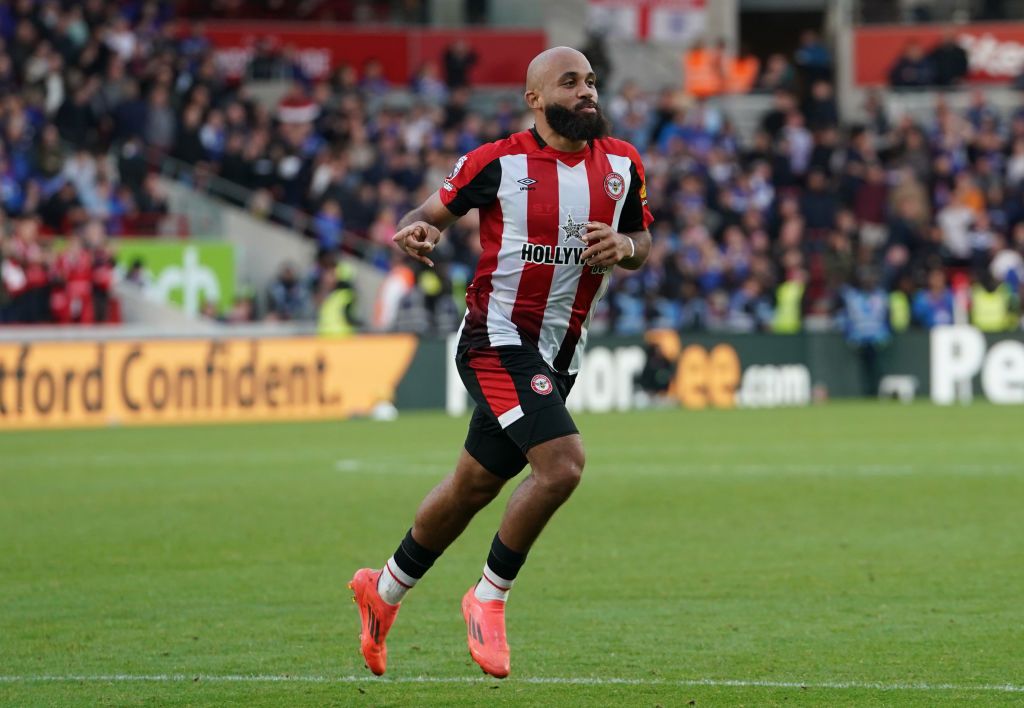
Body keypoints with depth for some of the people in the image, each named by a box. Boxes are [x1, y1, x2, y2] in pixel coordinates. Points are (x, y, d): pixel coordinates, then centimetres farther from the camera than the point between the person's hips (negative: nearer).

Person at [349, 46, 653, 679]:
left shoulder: (622, 164, 4)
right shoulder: (499, 162, -9)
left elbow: (644, 241, 16)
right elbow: (437, 210, 2)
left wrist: (624, 246, -7)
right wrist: (417, 229, -21)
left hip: (559, 355, 6)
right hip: (498, 338, -6)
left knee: (474, 487, 16)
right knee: (563, 463, -24)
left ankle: (386, 590, 37)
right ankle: (489, 598, -5)